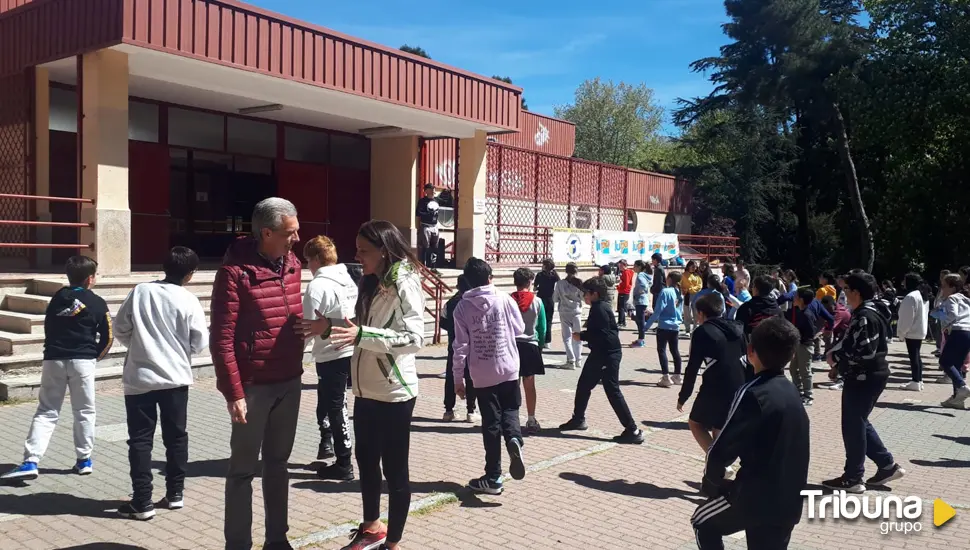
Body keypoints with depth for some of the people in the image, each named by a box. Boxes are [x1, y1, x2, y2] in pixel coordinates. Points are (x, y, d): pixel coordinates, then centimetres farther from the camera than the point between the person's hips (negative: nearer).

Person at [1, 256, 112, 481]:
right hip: (82, 361, -3)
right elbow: (107, 337, -1)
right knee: (84, 411, 10)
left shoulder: (58, 298, 10)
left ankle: (31, 461, -7)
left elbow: (48, 328, 15)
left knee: (46, 412, 5)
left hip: (54, 360, 3)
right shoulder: (97, 303, -2)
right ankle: (84, 460, 15)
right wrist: (96, 356, 15)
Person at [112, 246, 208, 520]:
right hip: (176, 378, 0)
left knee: (140, 440, 5)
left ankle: (142, 502, 4)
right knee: (176, 436, 13)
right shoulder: (189, 300, -8)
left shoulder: (140, 291, -5)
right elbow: (199, 343, -5)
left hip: (140, 377, 0)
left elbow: (120, 329, 0)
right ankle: (175, 494, 21)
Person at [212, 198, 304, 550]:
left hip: (289, 383, 6)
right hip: (253, 386, -6)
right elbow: (221, 338, -15)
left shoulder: (292, 264, 5)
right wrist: (234, 393, -16)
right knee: (243, 469, 6)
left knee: (277, 463, 16)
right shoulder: (235, 270, -15)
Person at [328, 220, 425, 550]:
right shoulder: (370, 283, 9)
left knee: (395, 470, 4)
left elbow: (415, 339, -26)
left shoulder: (404, 284, -15)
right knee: (366, 462, 21)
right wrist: (334, 328, 4)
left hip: (394, 394, -9)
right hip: (366, 391, 9)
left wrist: (362, 335, -33)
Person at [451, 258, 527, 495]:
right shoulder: (505, 299, -4)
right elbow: (520, 329, 7)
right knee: (510, 410, 19)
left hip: (483, 375, 0)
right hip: (509, 369, 1)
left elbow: (461, 346, -6)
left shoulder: (462, 307, -5)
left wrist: (458, 378, 1)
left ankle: (493, 478, 11)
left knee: (490, 423, 8)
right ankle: (514, 440, -13)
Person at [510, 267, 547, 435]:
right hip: (530, 345, 0)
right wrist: (540, 344, 15)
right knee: (529, 384, 9)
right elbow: (542, 327, 1)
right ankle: (531, 421, 14)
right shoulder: (537, 301, -4)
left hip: (511, 345, 0)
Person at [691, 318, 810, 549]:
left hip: (757, 495, -6)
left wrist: (710, 483, 2)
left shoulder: (753, 393, -18)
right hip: (789, 501, 6)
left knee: (703, 522, 19)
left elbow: (721, 450, -18)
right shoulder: (791, 392, 5)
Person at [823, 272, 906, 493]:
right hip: (867, 376, 10)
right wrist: (839, 366, 11)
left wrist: (834, 356, -15)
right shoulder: (867, 314, 13)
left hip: (864, 378, -10)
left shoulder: (865, 317, -20)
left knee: (853, 426, 0)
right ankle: (888, 465, 25)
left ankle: (852, 478, 10)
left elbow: (864, 351, -27)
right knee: (859, 422, 19)